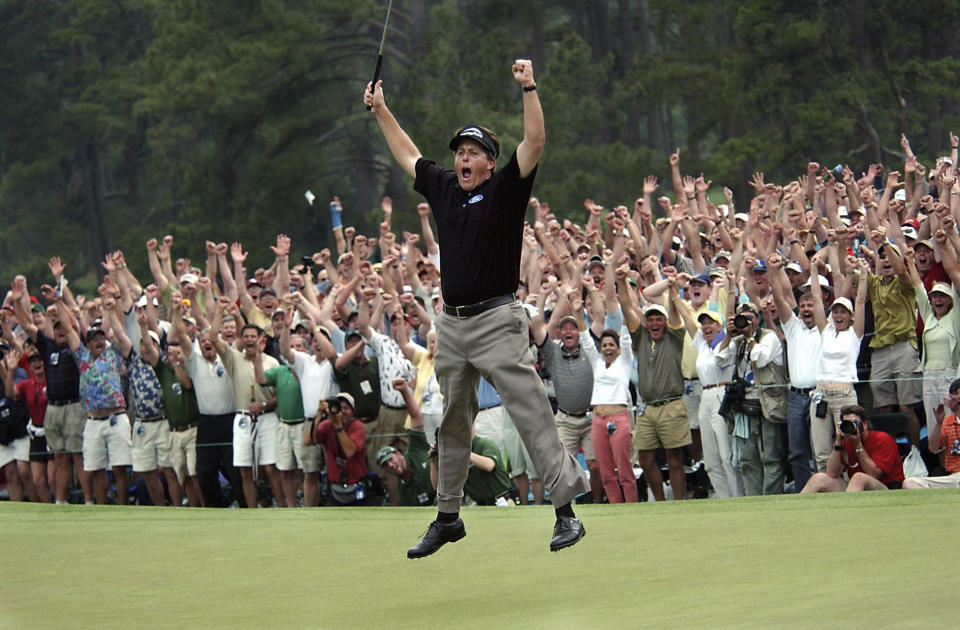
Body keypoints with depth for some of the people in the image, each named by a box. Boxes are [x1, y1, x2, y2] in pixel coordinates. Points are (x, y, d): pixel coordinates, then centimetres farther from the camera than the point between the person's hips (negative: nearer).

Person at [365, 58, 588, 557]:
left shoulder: (505, 190, -3)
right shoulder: (442, 188, 12)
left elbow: (534, 143, -16)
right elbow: (408, 155, 28)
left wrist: (529, 88, -22)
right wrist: (380, 111, 31)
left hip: (497, 320, -6)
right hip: (451, 324, 6)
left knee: (531, 413, -11)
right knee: (451, 423, 14)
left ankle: (566, 510, -13)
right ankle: (447, 516, 24)